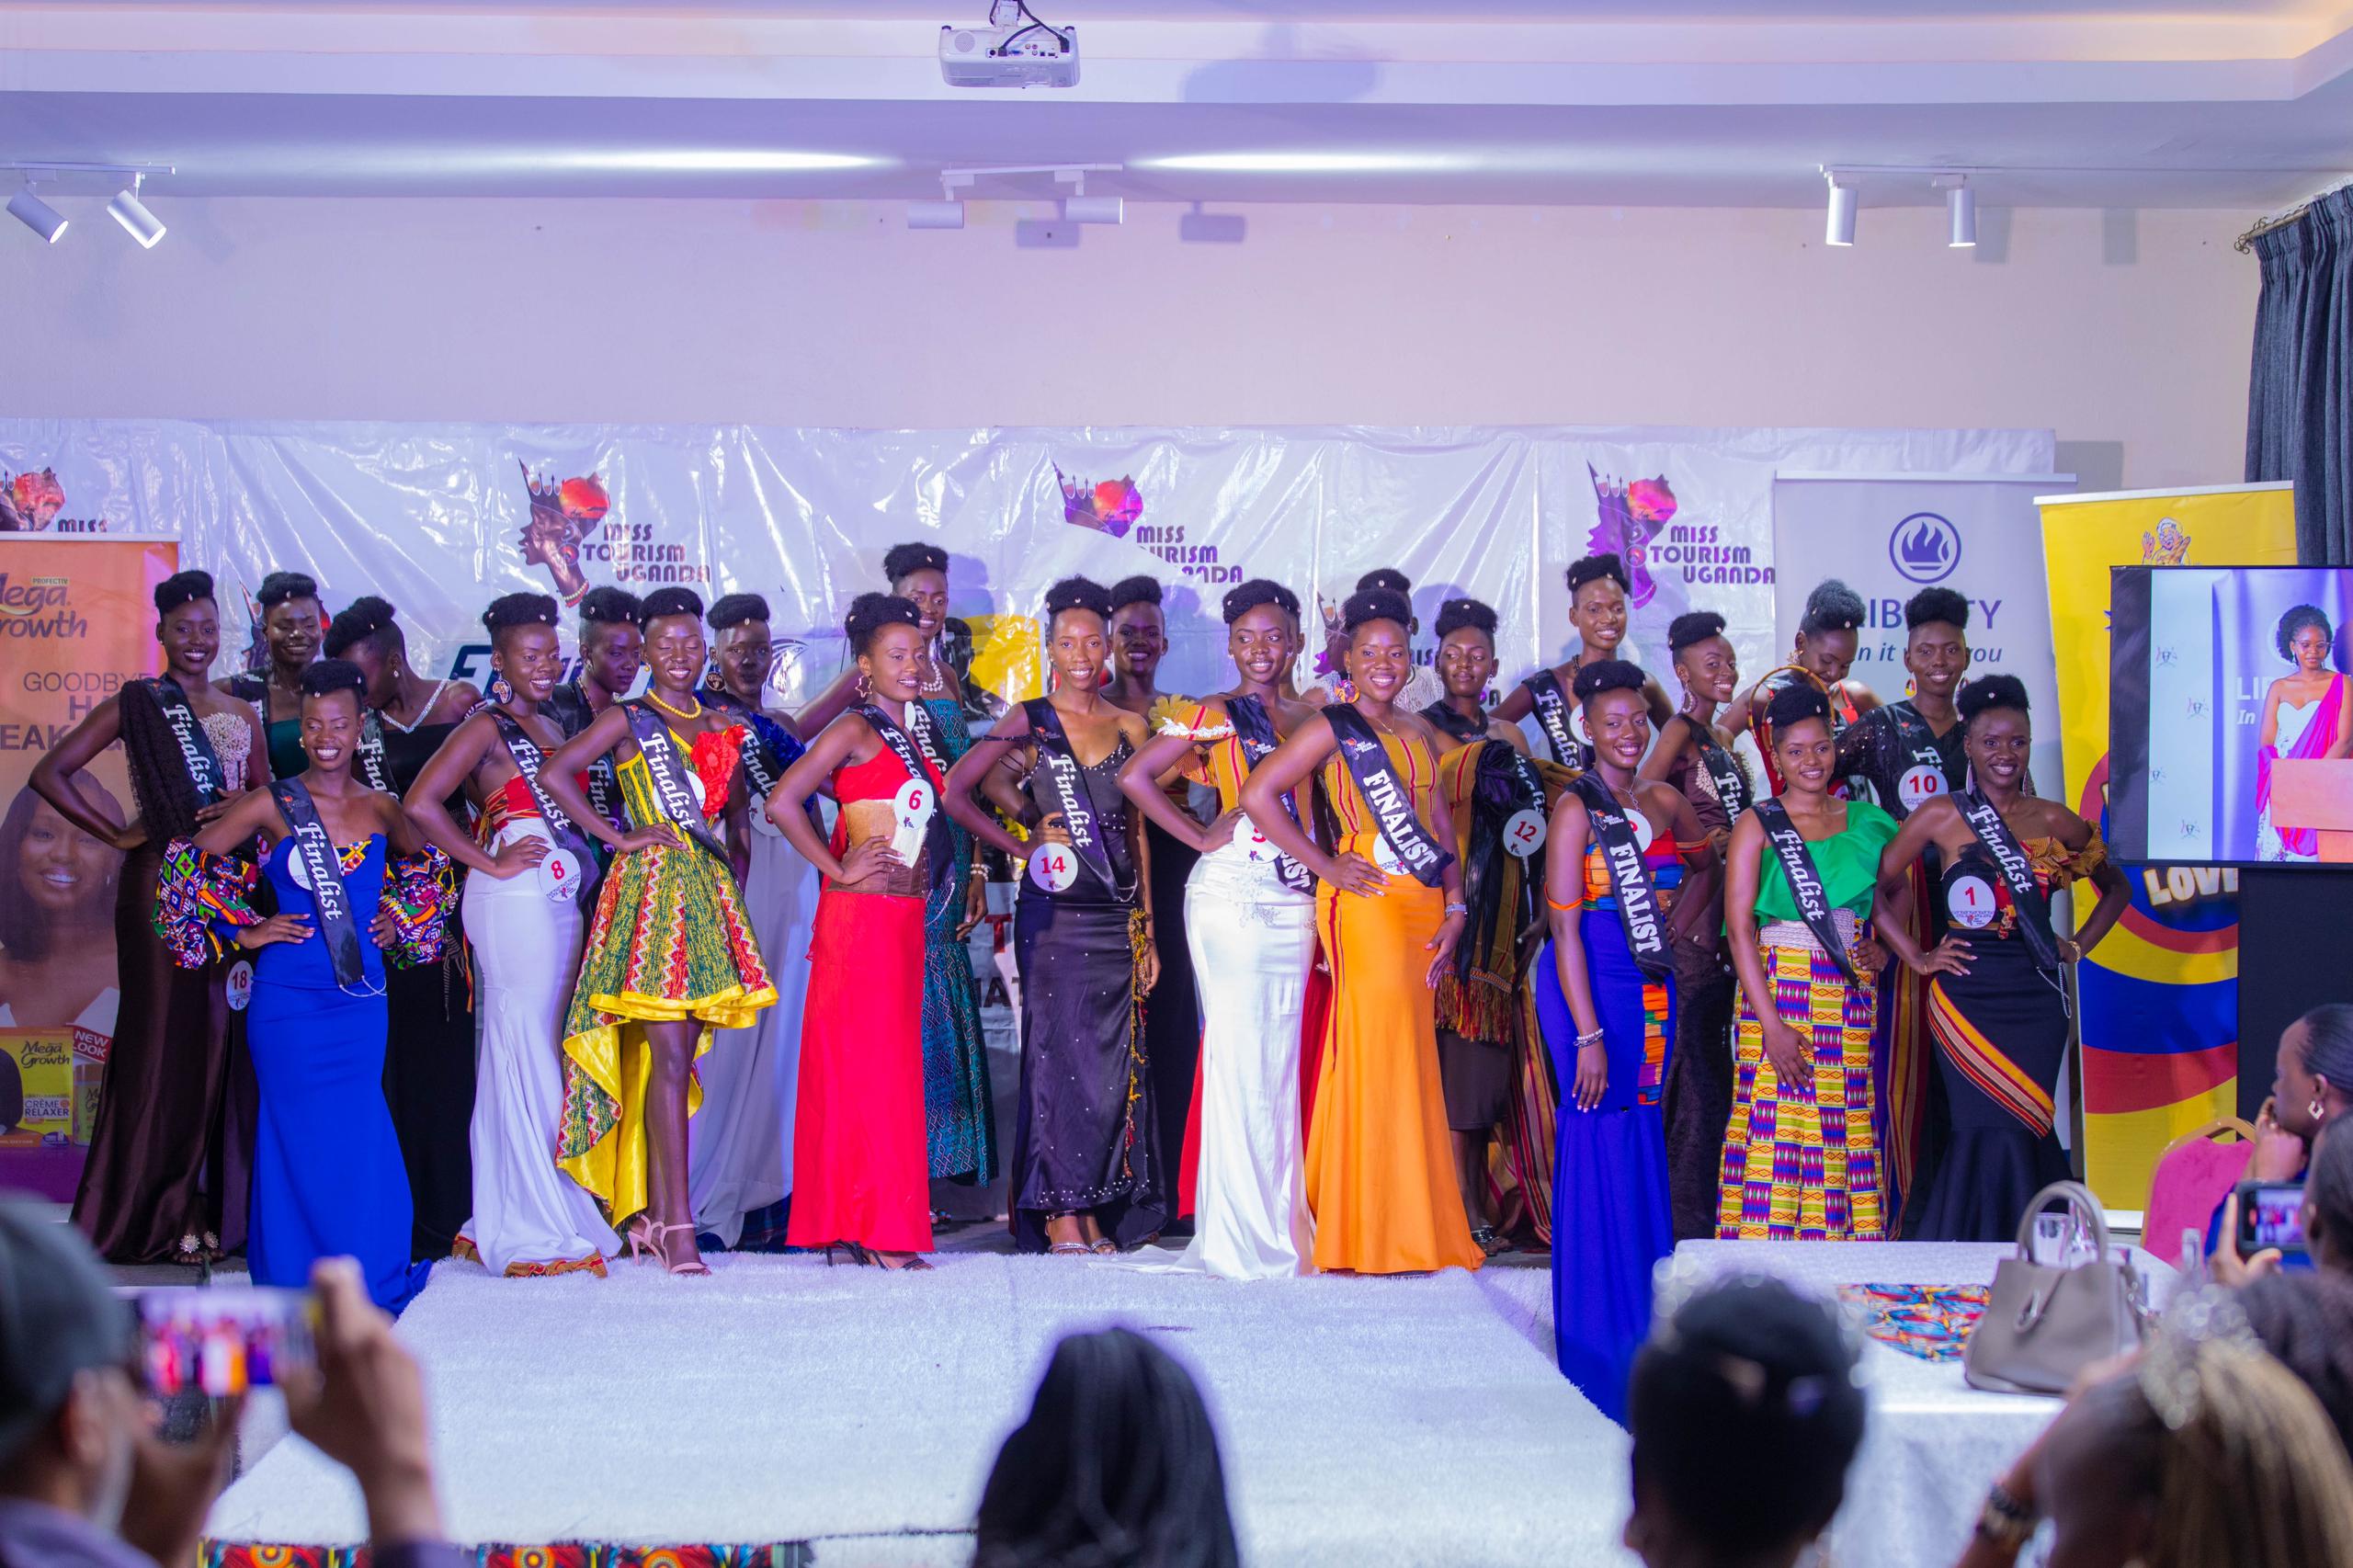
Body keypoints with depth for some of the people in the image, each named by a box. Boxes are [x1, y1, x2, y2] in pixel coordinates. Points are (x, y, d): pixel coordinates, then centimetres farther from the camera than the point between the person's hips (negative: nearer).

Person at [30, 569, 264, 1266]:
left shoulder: (241, 714, 15)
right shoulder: (135, 704, 1)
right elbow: (50, 773, -4)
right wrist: (117, 835, -8)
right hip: (159, 883, -4)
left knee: (225, 1039, 2)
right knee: (164, 1038, -3)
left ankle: (218, 1209, 9)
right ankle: (162, 1215, 2)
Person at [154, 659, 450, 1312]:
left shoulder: (382, 810, 6)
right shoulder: (272, 806, -4)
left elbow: (424, 864, 27)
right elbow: (188, 863, 0)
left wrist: (400, 919, 13)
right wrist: (243, 931, -2)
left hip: (362, 995, 3)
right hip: (290, 997, -3)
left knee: (360, 1137, 5)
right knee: (306, 1134, -1)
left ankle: (370, 1276, 17)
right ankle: (302, 1282, 11)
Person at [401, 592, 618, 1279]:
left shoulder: (551, 727, 17)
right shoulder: (486, 728, -7)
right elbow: (420, 804, -18)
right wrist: (491, 864, -13)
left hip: (559, 905, 8)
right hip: (513, 905, -8)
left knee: (540, 1059, 10)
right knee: (522, 1055, -5)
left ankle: (503, 1221, 17)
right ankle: (532, 1231, 0)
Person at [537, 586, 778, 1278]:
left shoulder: (724, 726, 17)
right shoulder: (627, 719, 1)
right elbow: (555, 772, -11)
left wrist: (735, 887, 12)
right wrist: (618, 838, -11)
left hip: (709, 890, 5)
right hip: (652, 884, -5)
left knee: (678, 1056, 6)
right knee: (668, 1054, -12)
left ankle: (650, 1211, 12)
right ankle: (676, 1226, -14)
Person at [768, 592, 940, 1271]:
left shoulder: (910, 739, 16)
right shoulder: (853, 732, -7)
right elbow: (782, 802, -16)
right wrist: (837, 870, -13)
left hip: (903, 918, 8)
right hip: (860, 916, -8)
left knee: (892, 1062, 8)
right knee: (864, 1064, -6)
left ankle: (854, 1226, 13)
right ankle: (873, 1228, -3)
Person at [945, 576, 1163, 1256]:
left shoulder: (1130, 727, 11)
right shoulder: (1028, 721, 1)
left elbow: (1137, 832, 13)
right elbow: (956, 791, -3)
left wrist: (1148, 930, 11)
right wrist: (1021, 843, -4)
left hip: (1117, 914, 3)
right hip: (1053, 911, -3)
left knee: (1113, 1057, 3)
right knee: (1057, 1051, -3)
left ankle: (1095, 1210, 10)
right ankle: (1058, 1214, 2)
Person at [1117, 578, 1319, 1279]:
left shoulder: (1307, 719, 14)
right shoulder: (1213, 716, -1)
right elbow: (1134, 776, -8)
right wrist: (1199, 837, -7)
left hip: (1295, 898, 5)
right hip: (1232, 892, -5)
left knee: (1283, 1058, 8)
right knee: (1239, 1053, -4)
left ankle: (1285, 1226, 15)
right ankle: (1241, 1237, 2)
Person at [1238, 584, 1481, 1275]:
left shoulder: (1418, 731, 17)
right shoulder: (1331, 727, -3)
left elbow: (1439, 824, 18)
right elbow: (1258, 793, -10)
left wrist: (1454, 907, 7)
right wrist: (1324, 867, -9)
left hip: (1422, 904, 6)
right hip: (1365, 902, -6)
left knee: (1414, 1058, 8)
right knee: (1379, 1056, -7)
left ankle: (1417, 1229, 16)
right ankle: (1373, 1235, 0)